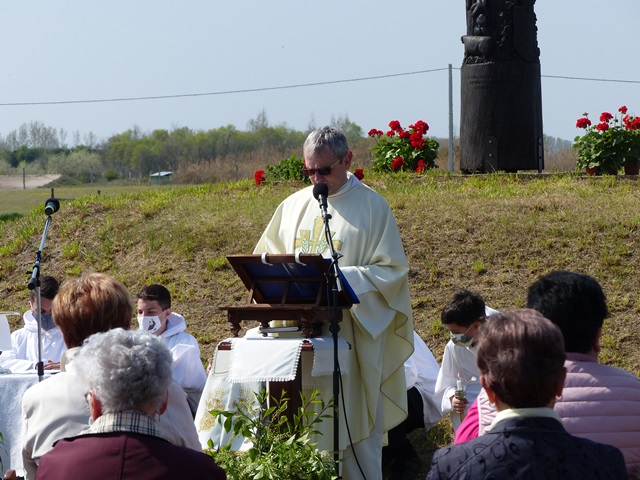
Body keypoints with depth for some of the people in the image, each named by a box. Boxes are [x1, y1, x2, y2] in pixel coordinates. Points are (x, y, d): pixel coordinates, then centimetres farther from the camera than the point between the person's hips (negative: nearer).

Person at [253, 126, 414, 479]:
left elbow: (392, 270, -6)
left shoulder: (372, 207, -2)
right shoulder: (293, 206, 13)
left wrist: (343, 278, -19)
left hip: (350, 333, -4)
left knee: (354, 423, -2)